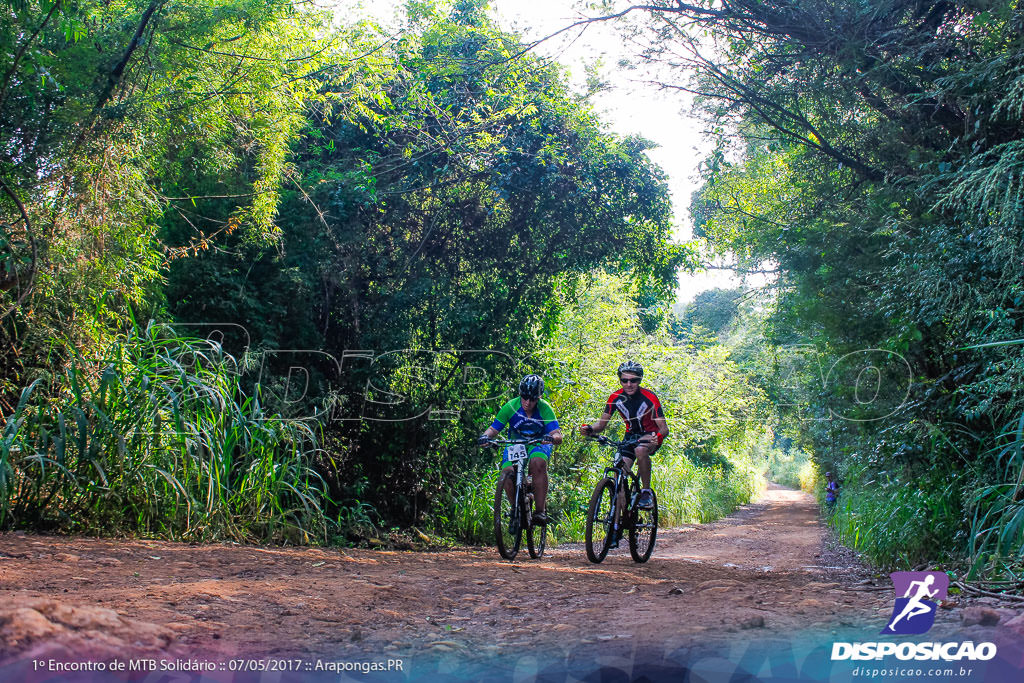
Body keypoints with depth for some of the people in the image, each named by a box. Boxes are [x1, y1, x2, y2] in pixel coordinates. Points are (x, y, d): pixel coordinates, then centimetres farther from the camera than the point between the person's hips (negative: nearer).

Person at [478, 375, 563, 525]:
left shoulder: (544, 408, -20)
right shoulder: (511, 406, -17)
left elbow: (558, 436, -26)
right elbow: (494, 429, -12)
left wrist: (552, 438, -50)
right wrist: (486, 436, -35)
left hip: (538, 444, -2)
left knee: (538, 463, -36)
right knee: (507, 473, -25)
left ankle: (540, 510, -30)